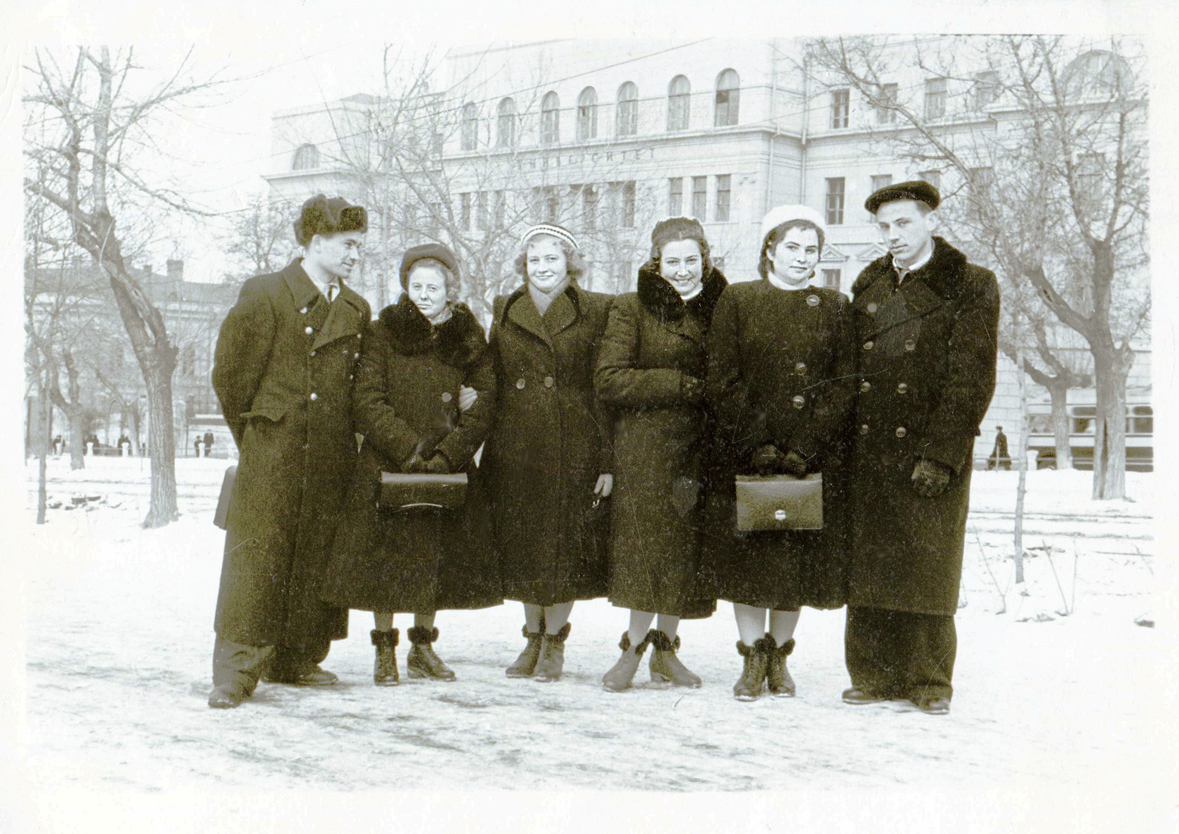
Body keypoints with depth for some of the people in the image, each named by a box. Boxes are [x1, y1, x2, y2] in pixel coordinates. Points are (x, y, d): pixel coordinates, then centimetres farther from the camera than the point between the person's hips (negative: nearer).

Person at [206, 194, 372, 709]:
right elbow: (229, 373, 0)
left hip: (331, 457, 5)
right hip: (271, 455, -5)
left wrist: (342, 436, 10)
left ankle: (294, 660, 19)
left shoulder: (356, 311, 13)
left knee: (315, 559, 7)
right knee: (256, 556, -8)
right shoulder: (264, 295, -3)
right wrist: (255, 437, 4)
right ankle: (235, 671, -5)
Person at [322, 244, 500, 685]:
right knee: (384, 557, 0)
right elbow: (367, 401, -6)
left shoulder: (468, 338, 5)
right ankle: (384, 651, 13)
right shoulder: (383, 332, 0)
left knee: (437, 557, 7)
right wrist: (409, 448, -14)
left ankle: (423, 648, 22)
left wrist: (449, 454, -10)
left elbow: (484, 401, 1)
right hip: (386, 464, -2)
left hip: (447, 468, 2)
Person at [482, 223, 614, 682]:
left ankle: (555, 641, 17)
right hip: (515, 449, 3)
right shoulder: (505, 312, 10)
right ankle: (533, 637, 25)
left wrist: (608, 459, -8)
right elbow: (493, 383, 11)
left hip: (575, 447, -3)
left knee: (567, 546, 1)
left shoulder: (595, 311, 1)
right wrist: (489, 449, 3)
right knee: (522, 546, 8)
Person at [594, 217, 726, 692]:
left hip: (701, 450, 3)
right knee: (645, 544, -5)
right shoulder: (633, 309, 1)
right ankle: (634, 646, 9)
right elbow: (608, 381, -8)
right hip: (644, 448, -3)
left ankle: (665, 648, 18)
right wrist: (682, 386, -10)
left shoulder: (721, 309, 9)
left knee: (685, 550, 5)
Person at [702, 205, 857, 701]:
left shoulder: (834, 308, 7)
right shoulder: (737, 301, 4)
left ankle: (779, 656, 17)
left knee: (801, 560, 3)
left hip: (815, 456, 1)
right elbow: (722, 382, -2)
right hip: (743, 452, -1)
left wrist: (802, 450, -11)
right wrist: (760, 446, -12)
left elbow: (844, 386, 0)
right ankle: (752, 660, 11)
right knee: (747, 556, 0)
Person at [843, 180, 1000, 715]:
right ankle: (874, 676, 12)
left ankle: (929, 681, 9)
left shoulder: (971, 286, 1)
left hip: (931, 453, -4)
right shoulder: (868, 285, 16)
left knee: (927, 566, -1)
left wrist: (940, 454, -13)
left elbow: (971, 379, -6)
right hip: (866, 454, 4)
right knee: (867, 565, 4)